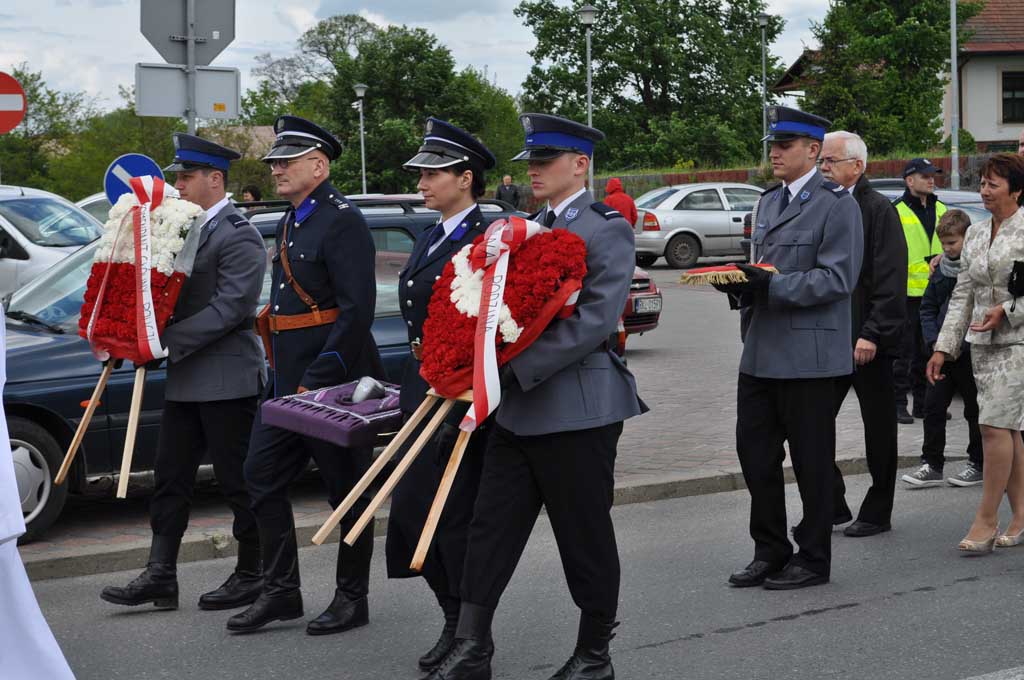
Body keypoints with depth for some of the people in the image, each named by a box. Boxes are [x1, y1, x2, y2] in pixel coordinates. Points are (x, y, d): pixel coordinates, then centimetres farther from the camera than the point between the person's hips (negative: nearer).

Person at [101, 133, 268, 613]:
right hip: (185, 379, 9)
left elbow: (228, 308, -22)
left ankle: (252, 575, 12)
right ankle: (160, 577, 13)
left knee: (237, 480, 1)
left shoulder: (238, 237, -14)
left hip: (226, 378, -9)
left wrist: (167, 339, -23)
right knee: (171, 477, 9)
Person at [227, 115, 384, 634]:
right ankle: (280, 591, 16)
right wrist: (281, 374, 13)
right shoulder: (289, 222, 15)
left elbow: (358, 309, -20)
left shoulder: (342, 222, -14)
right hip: (287, 378, 9)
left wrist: (318, 379, -22)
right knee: (262, 476, 8)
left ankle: (352, 600, 13)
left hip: (332, 378, -9)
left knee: (347, 490, 2)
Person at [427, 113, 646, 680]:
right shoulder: (530, 227, 15)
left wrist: (516, 364, -22)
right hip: (518, 408, 8)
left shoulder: (606, 229, -10)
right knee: (491, 526, 5)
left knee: (586, 536, 4)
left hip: (577, 408, -7)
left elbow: (597, 319, -20)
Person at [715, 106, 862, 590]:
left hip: (807, 353, -8)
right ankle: (770, 551, 22)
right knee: (754, 450, 10)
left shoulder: (836, 205, -9)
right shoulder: (769, 202, 17)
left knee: (811, 459, 2)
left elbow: (837, 277, -16)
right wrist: (739, 284, 1)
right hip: (760, 350, 8)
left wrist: (771, 286, -24)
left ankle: (813, 558, 14)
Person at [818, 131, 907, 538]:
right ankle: (832, 506, 15)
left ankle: (877, 514, 14)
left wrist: (872, 333, -19)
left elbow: (890, 280, -14)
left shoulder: (879, 210, -8)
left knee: (879, 428, 5)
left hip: (868, 340, -6)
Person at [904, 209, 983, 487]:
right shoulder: (941, 269, 8)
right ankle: (932, 465, 9)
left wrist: (962, 345, -15)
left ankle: (978, 464, 18)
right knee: (933, 407, 2)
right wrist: (934, 341, -1)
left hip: (972, 354, -5)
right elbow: (927, 307, 14)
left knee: (975, 410, 6)